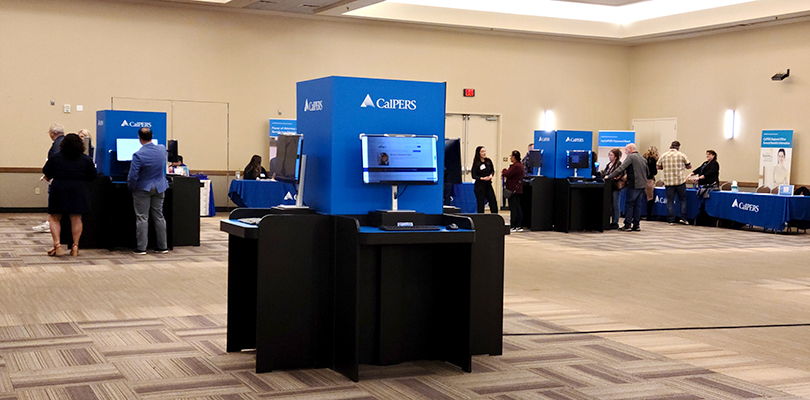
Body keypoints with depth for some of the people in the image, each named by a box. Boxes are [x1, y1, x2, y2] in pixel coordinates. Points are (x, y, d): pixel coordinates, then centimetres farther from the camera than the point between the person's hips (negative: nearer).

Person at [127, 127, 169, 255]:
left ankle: (141, 248, 1)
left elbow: (132, 176, -20)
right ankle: (163, 246, 15)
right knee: (159, 217, 11)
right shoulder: (162, 149, -5)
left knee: (142, 218, 0)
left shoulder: (138, 155, -21)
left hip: (143, 189, -5)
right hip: (159, 187, 5)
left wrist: (131, 187, -2)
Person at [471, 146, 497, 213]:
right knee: (480, 205, 0)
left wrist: (491, 175, -6)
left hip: (488, 185, 4)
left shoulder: (488, 161, 3)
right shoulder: (476, 163, -8)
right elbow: (474, 176, -8)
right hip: (479, 186, -4)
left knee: (493, 203, 1)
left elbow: (492, 170, 15)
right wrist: (482, 178, -21)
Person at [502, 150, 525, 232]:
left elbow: (507, 174, -20)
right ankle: (519, 226, 14)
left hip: (513, 190, -10)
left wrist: (504, 171, 0)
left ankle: (512, 227, -3)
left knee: (513, 208, -5)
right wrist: (505, 172, 1)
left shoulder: (516, 166, -19)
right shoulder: (520, 165, 15)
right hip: (518, 190, 10)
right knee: (518, 208, 11)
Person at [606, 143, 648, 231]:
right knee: (638, 205, 9)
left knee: (629, 204, -3)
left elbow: (621, 168, -15)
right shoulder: (643, 158, 16)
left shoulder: (631, 157, -7)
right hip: (642, 185, 7)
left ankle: (627, 225, -5)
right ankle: (636, 225, 9)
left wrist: (610, 176, -13)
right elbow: (647, 172, 21)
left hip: (634, 185, -7)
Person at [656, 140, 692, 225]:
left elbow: (658, 167, 12)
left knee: (670, 201, 5)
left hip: (668, 182, 2)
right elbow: (689, 166, 5)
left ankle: (671, 220, 4)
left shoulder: (663, 156, 3)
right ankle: (682, 218, 5)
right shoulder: (681, 155, -3)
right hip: (680, 181, -2)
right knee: (683, 200, 11)